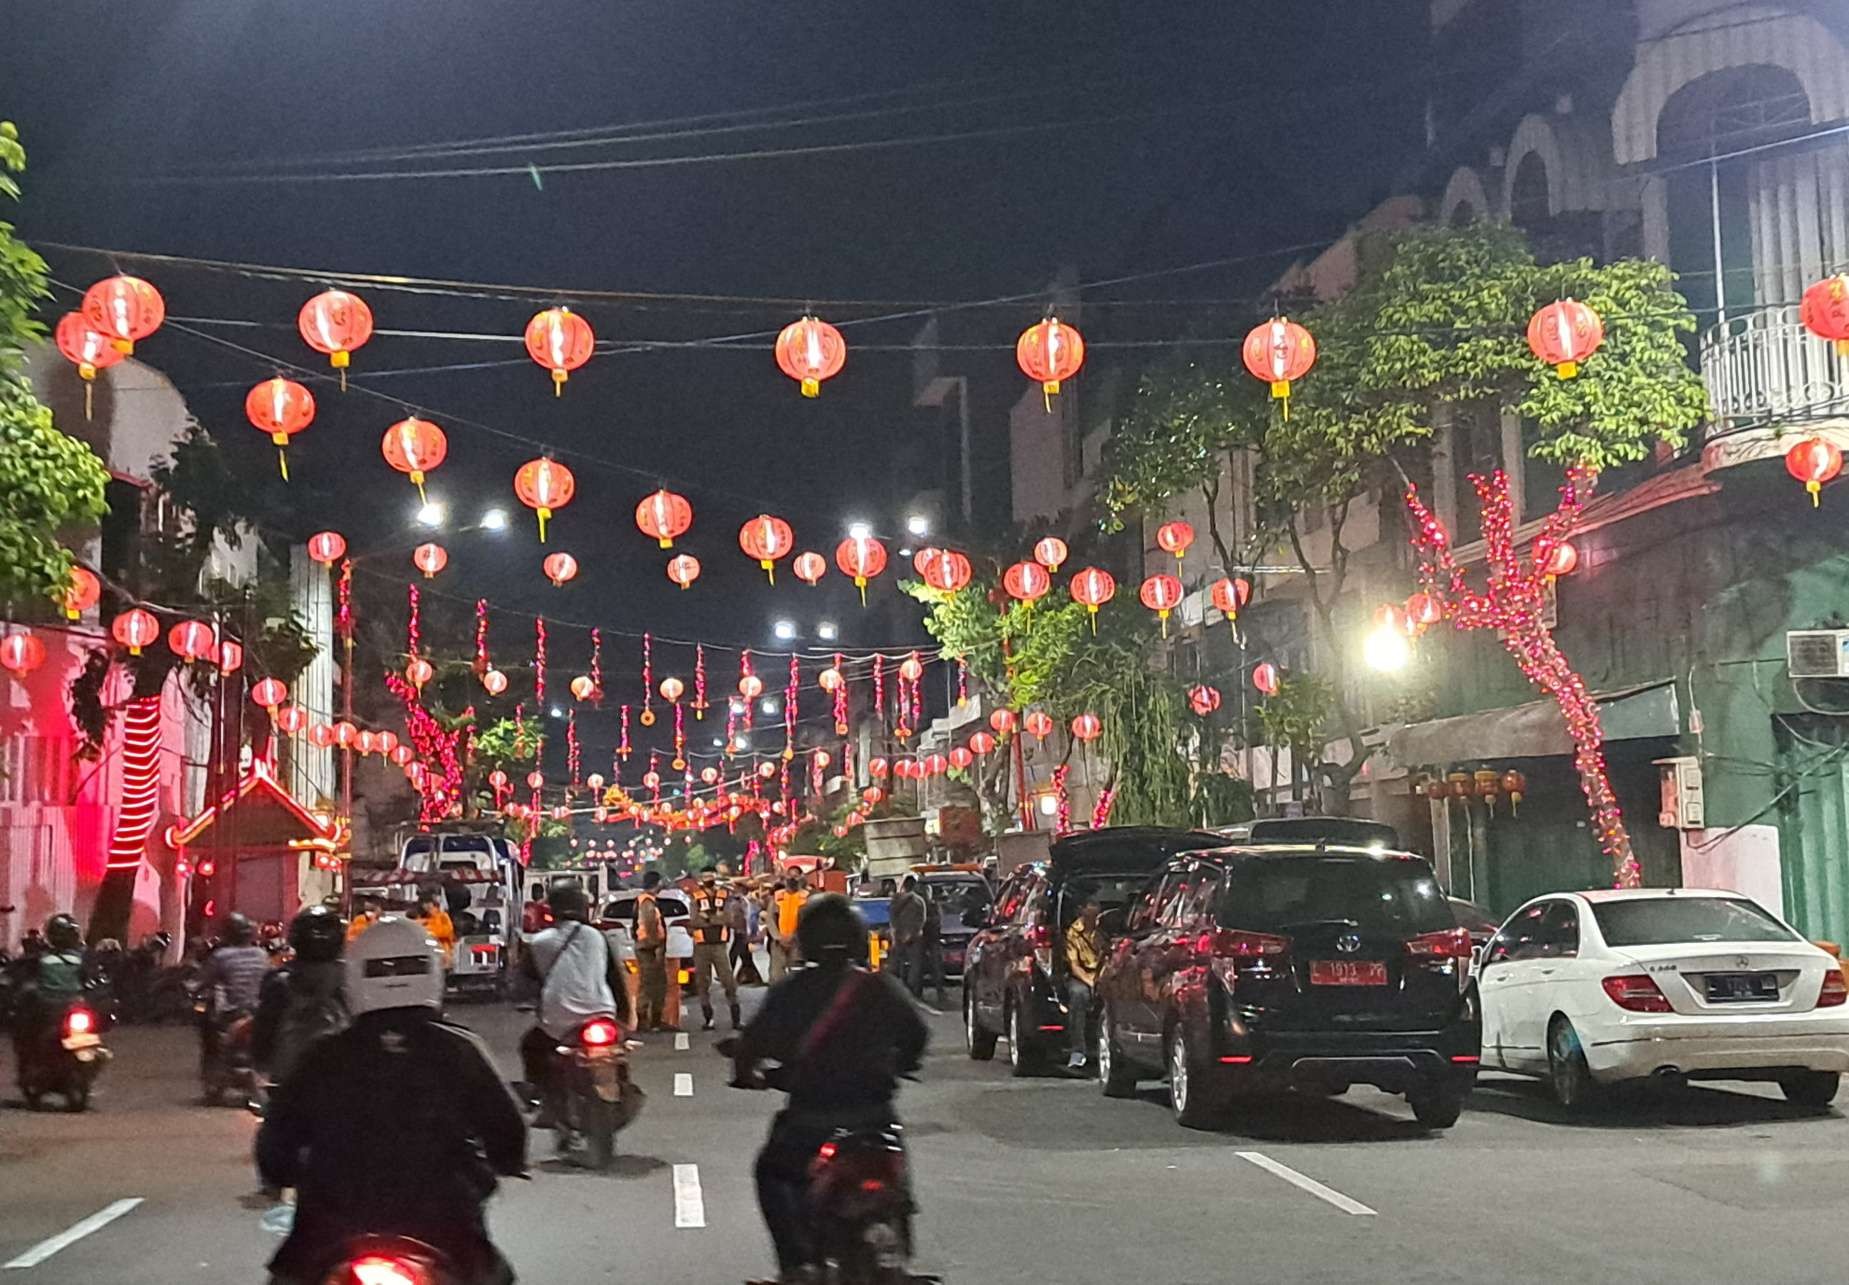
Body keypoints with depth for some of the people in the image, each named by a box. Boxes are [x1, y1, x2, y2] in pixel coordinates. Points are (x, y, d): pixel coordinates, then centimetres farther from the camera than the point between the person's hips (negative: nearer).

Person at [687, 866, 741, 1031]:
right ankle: (707, 1019, 12)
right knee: (703, 983, 4)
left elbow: (728, 918, -9)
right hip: (701, 945, 0)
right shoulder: (695, 898, 4)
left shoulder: (725, 896, 6)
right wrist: (717, 918, -13)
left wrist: (706, 917, -11)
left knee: (729, 981, -4)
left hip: (720, 944, 0)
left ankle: (736, 1019, 0)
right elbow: (695, 920, -9)